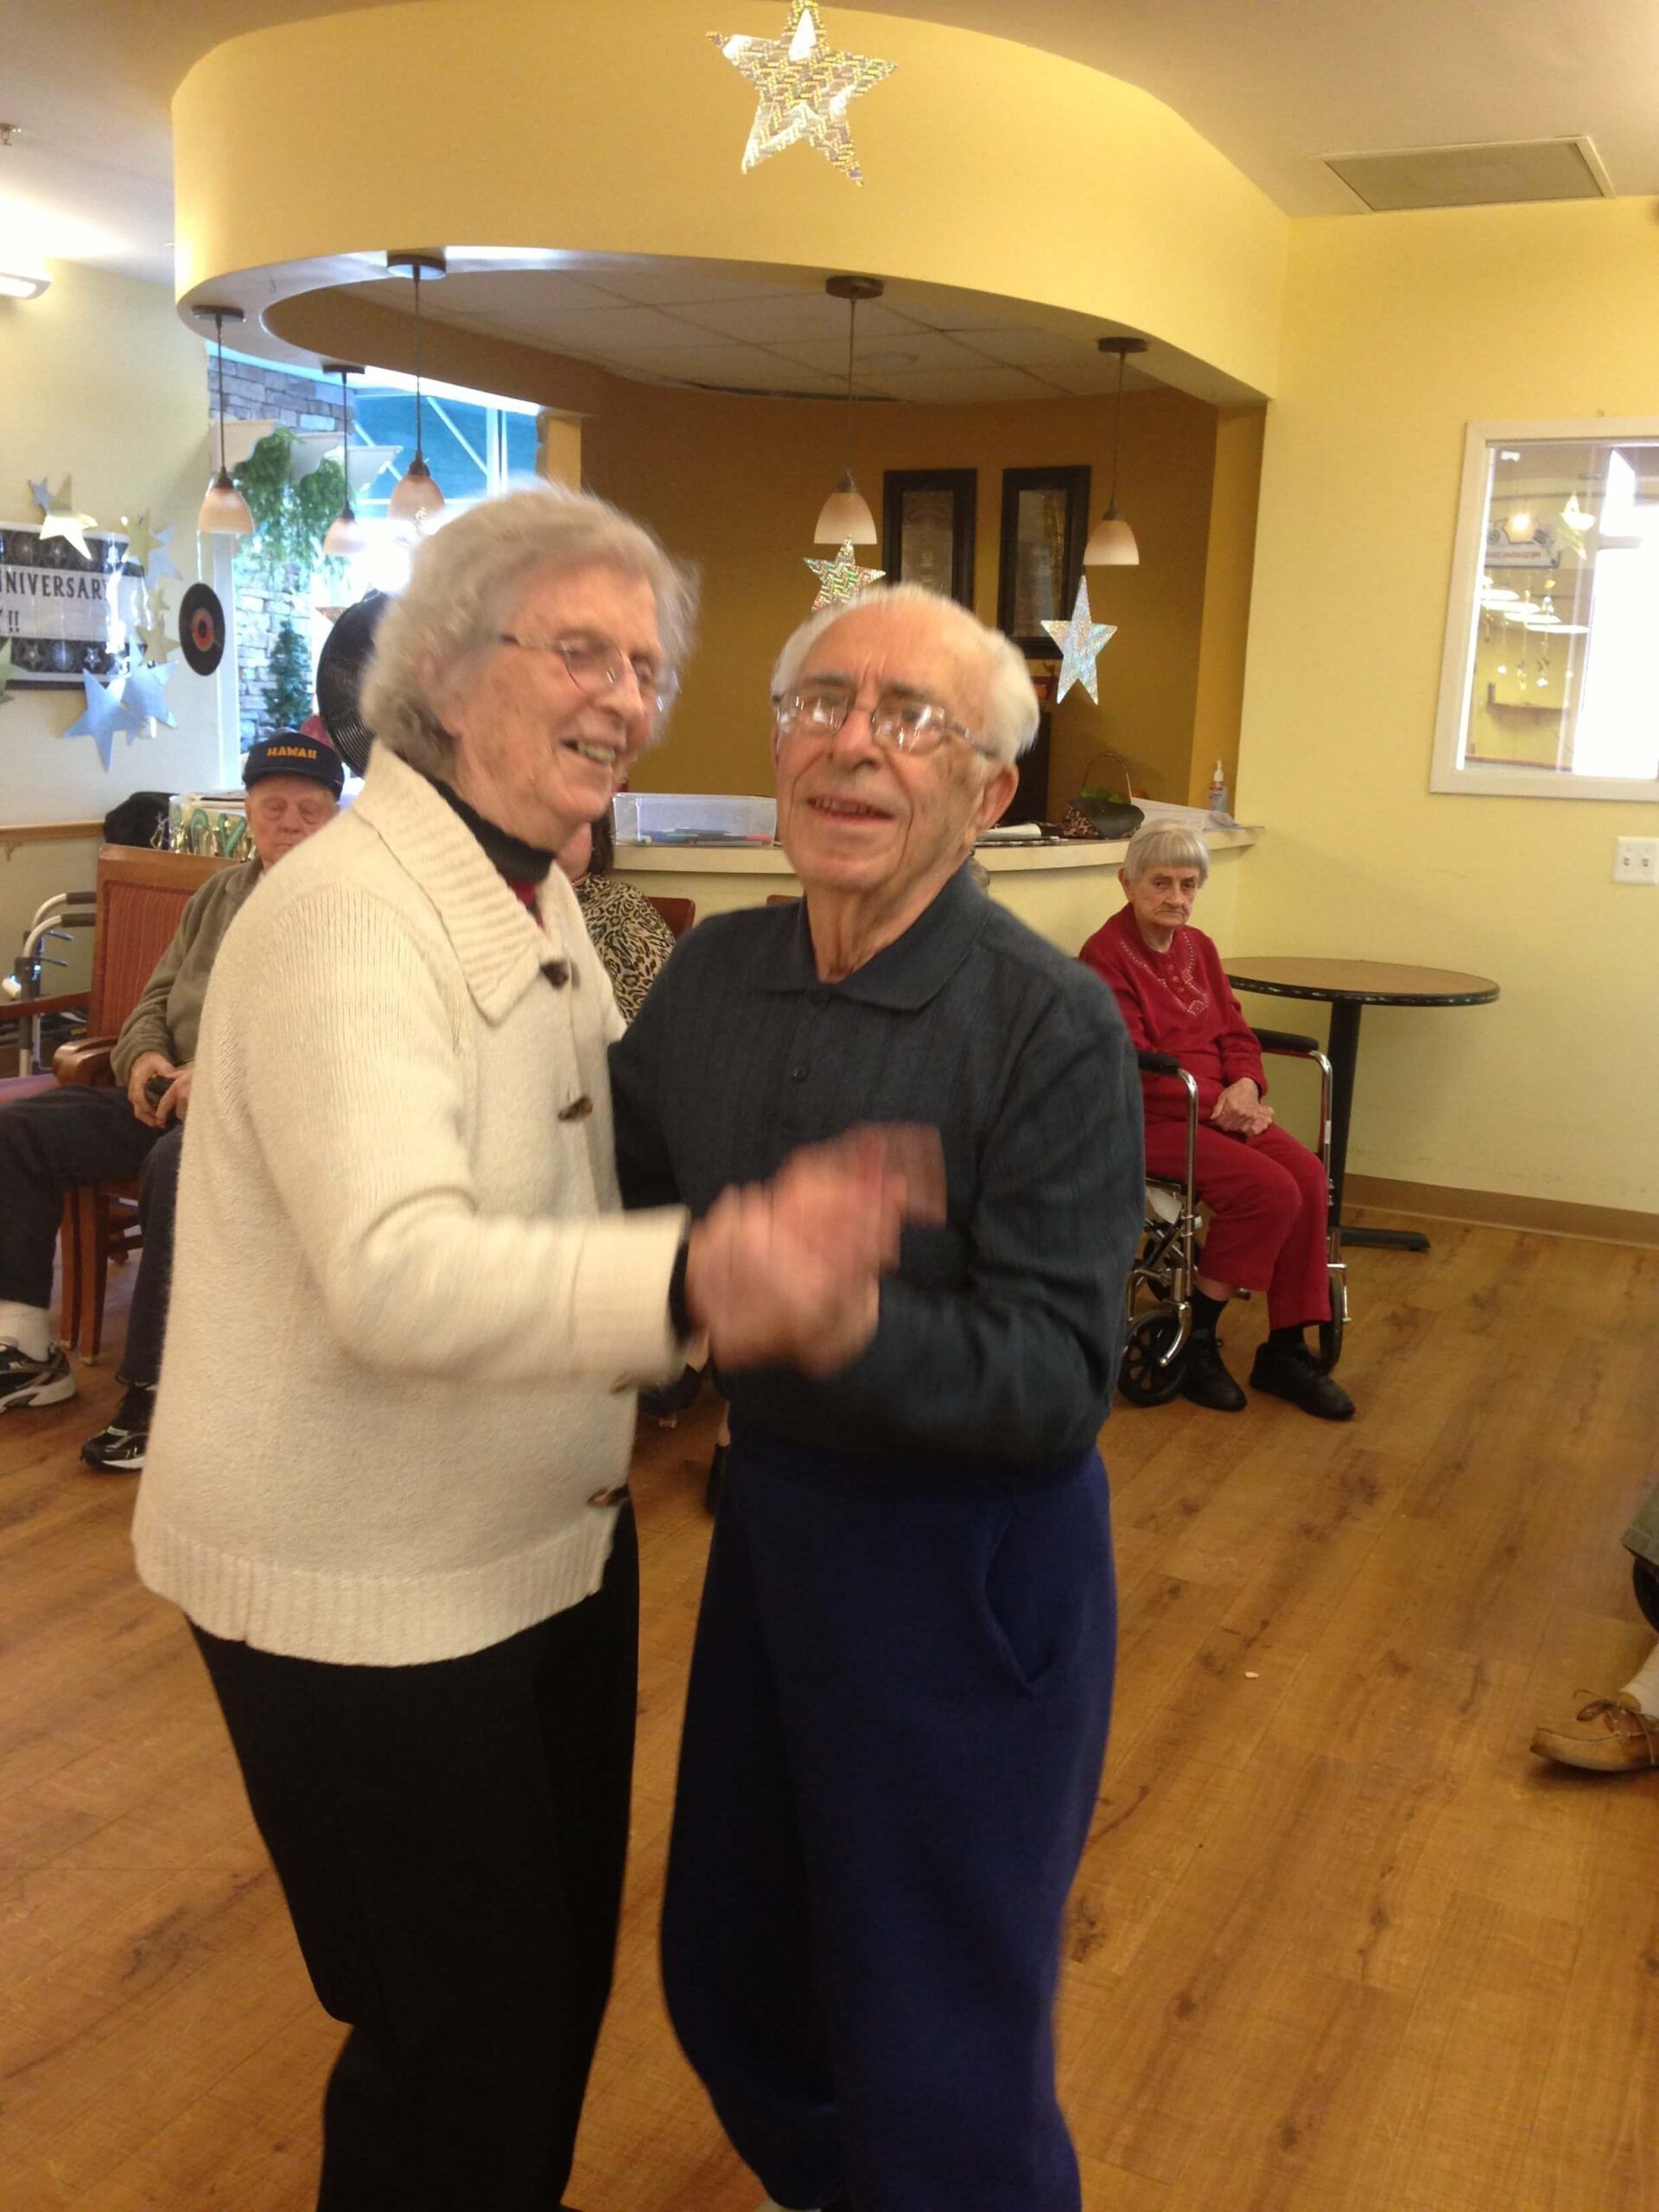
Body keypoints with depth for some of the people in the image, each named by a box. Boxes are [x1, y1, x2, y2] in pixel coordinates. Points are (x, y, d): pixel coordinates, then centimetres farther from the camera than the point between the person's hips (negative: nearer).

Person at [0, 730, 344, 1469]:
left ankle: (157, 1393, -26)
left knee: (178, 1163, -37)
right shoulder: (221, 892, 19)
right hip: (178, 1099, 8)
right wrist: (145, 1056, -2)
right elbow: (157, 998, 22)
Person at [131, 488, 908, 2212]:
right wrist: (693, 1284, -50)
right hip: (365, 1591, -8)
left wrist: (763, 1239, -6)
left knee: (563, 1968, 23)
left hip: (549, 1538, 8)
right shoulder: (345, 916, -22)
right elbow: (395, 1273, -35)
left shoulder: (539, 902, 7)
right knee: (468, 2027, 9)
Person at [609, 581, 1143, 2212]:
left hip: (968, 1569, -6)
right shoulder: (714, 970, -1)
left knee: (940, 2063, 11)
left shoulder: (1053, 1025, -20)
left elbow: (1058, 1376, -25)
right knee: (727, 1969, 25)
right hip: (772, 1514, 7)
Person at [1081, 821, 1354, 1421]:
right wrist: (1218, 1102, -18)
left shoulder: (1197, 947, 13)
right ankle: (1194, 1340, -7)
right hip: (1148, 1121, -7)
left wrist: (1245, 1087, -8)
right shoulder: (1106, 955, -11)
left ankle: (1286, 1349, -6)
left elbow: (1236, 1035, 14)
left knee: (1308, 1175, -16)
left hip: (1220, 1108, 7)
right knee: (1269, 1188, -24)